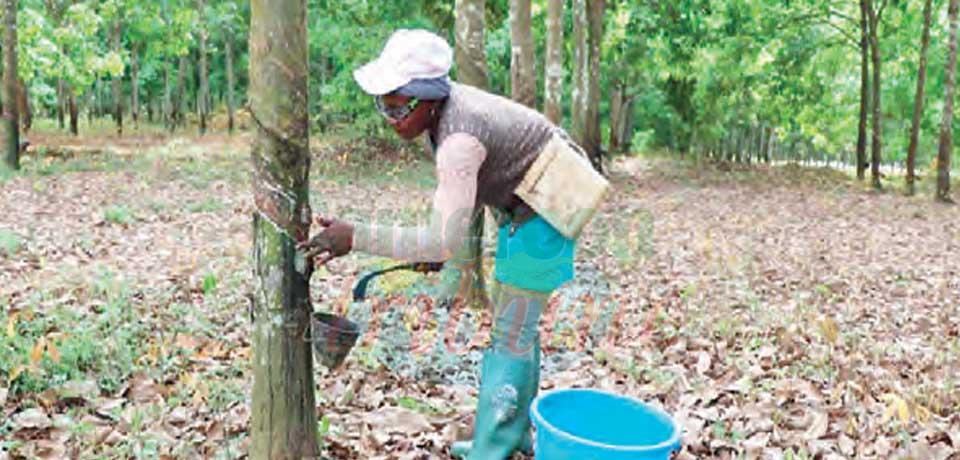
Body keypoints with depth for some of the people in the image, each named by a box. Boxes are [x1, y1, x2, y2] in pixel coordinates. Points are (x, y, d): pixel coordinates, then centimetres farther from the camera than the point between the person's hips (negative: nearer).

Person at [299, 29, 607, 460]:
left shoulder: (459, 140, -33)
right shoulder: (444, 105, -5)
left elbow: (442, 243, -36)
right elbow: (467, 193, 8)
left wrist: (356, 236, -36)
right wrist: (441, 247, 4)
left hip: (542, 217, -10)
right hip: (522, 208, 10)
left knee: (511, 336, -4)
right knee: (518, 327, 18)